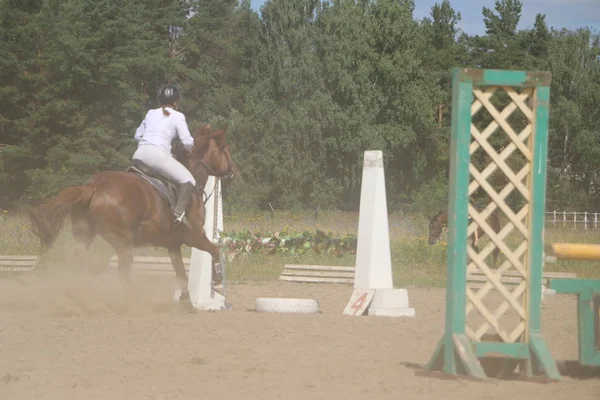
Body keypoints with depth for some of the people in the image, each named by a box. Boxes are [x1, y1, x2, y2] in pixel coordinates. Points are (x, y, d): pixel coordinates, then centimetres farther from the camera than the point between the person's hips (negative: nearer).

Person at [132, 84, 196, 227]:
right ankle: (179, 212, -24)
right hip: (159, 155, -6)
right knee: (188, 180, -6)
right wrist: (187, 151, 22)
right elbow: (188, 143, 2)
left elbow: (138, 135, 28)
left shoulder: (151, 113, 22)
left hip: (139, 154, 6)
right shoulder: (177, 116, 6)